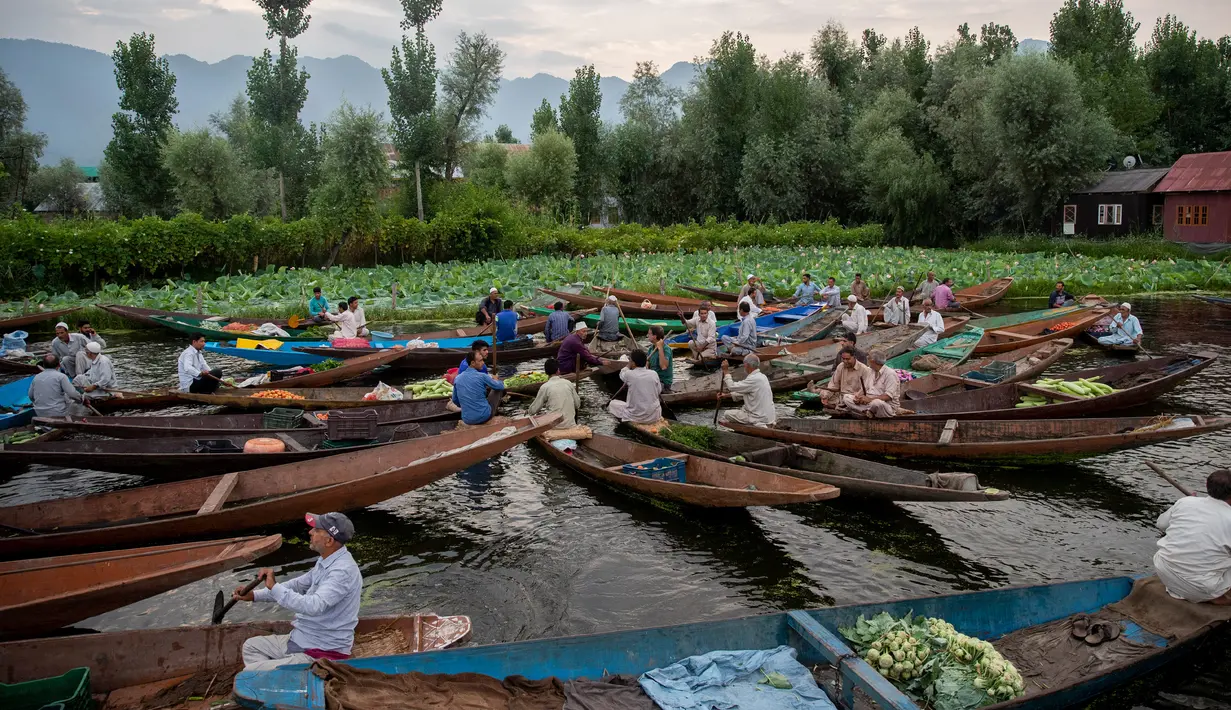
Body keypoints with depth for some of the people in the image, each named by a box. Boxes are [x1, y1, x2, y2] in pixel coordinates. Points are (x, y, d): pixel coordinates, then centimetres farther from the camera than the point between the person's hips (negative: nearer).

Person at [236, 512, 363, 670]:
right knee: (251, 646, 21)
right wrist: (254, 595, 15)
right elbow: (297, 585, 19)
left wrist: (274, 587, -28)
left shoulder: (343, 571, -27)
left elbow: (313, 606, -37)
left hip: (321, 654, -10)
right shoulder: (326, 562, 5)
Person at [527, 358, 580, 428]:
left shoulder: (545, 387, -6)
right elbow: (577, 404, 11)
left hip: (555, 426, -3)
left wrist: (528, 411, 24)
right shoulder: (568, 383, 4)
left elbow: (534, 410, 1)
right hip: (571, 425, 3)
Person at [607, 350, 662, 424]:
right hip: (654, 416, 4)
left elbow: (622, 374, 9)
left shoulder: (629, 374, -14)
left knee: (612, 403, 20)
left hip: (636, 417, -3)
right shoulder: (654, 374, -7)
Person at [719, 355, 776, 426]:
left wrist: (726, 371, -5)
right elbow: (742, 393, 20)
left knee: (727, 414, 0)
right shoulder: (761, 376, 11)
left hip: (760, 419, -9)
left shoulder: (754, 379, -19)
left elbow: (732, 387, -15)